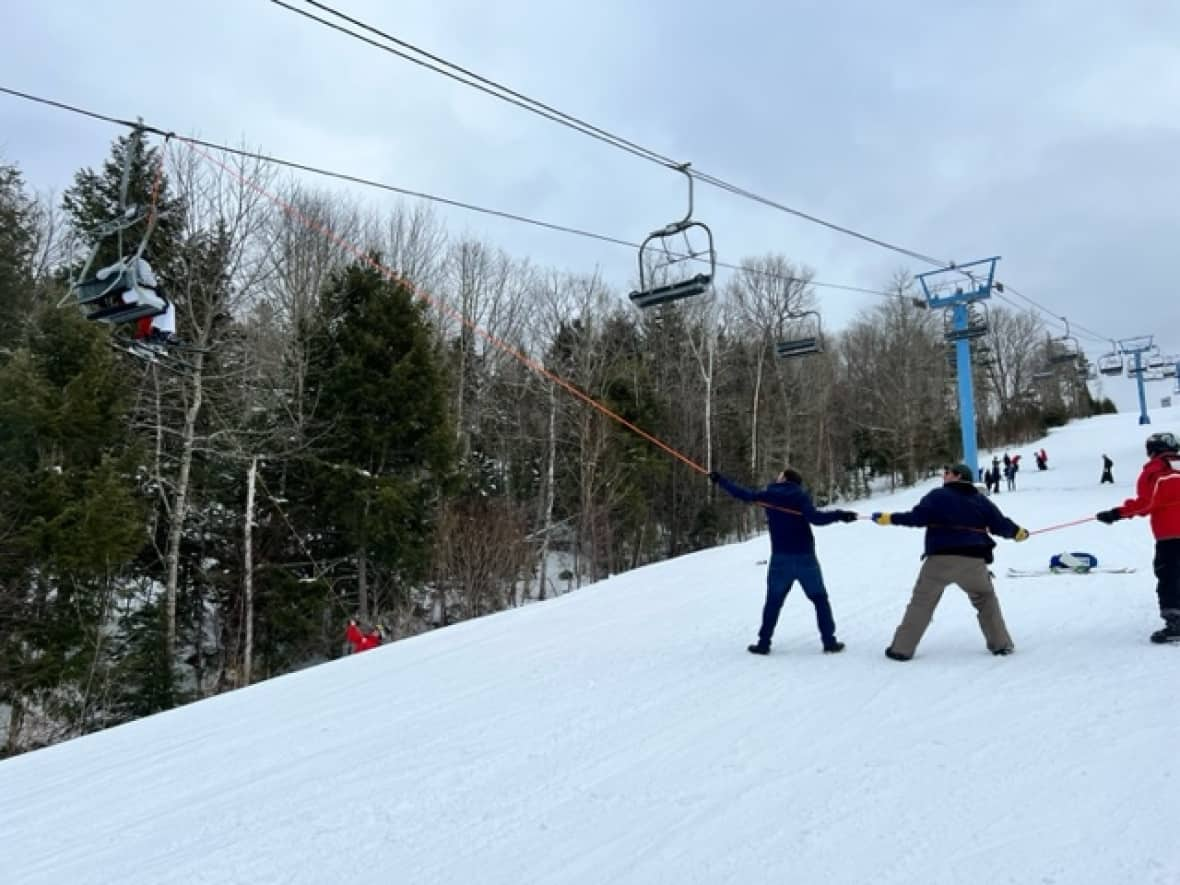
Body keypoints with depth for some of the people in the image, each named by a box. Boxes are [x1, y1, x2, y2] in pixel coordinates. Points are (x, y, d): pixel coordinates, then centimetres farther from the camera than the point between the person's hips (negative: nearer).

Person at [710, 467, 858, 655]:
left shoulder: (768, 495, 4)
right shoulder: (801, 496, -3)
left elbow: (743, 494, 13)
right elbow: (814, 517, -19)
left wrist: (720, 480, 25)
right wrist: (839, 515, -18)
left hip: (780, 558, 1)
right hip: (805, 557, -1)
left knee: (774, 601, 10)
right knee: (820, 598, 9)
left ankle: (763, 643, 8)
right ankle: (830, 641, 7)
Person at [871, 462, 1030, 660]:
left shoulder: (938, 496, 1)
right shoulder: (981, 500, 14)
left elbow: (917, 518, -11)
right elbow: (1000, 524, 15)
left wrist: (889, 518, -5)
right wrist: (1018, 532, 35)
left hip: (940, 559, -3)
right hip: (973, 560, 3)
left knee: (921, 602, 6)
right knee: (986, 599, 26)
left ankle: (902, 648, 5)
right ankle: (1001, 644, 22)